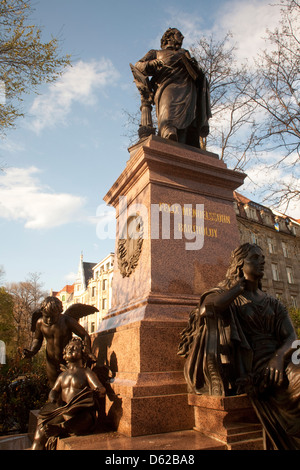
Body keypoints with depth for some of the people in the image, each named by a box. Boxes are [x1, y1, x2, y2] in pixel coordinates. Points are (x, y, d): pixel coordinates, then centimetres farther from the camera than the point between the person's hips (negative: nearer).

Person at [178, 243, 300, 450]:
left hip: (279, 359, 5)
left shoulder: (274, 303, 20)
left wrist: (280, 355, -17)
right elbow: (208, 306, -18)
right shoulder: (226, 296, 7)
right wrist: (241, 284, -2)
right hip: (253, 367, -5)